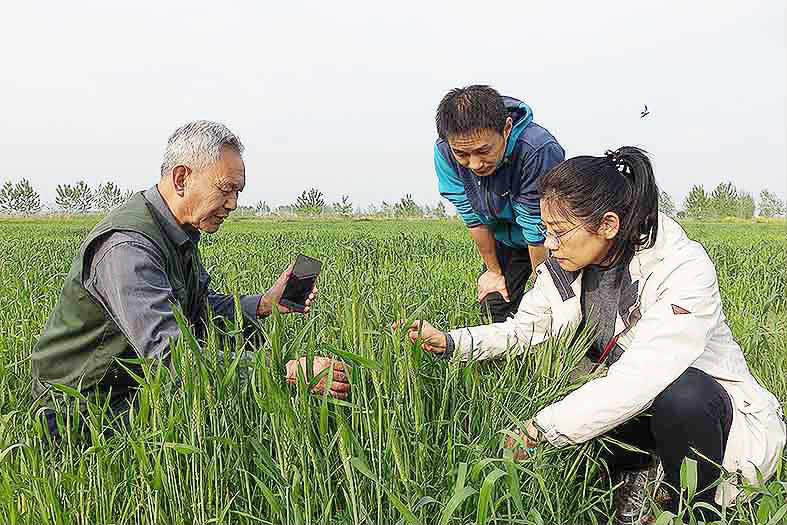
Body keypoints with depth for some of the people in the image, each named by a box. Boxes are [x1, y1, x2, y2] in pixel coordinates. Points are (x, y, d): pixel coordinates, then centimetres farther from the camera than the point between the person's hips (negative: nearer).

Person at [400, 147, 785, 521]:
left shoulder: (683, 268, -30)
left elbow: (640, 378, -38)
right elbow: (525, 329, -1)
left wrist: (539, 428, -37)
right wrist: (449, 342, -17)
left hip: (703, 402, -5)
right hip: (621, 404, 5)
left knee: (678, 394, -38)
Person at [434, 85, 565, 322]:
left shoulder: (539, 151, -41)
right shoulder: (445, 152, -26)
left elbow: (538, 230, -31)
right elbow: (473, 217, -15)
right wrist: (494, 271, -3)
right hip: (504, 240, 4)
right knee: (493, 315, 6)